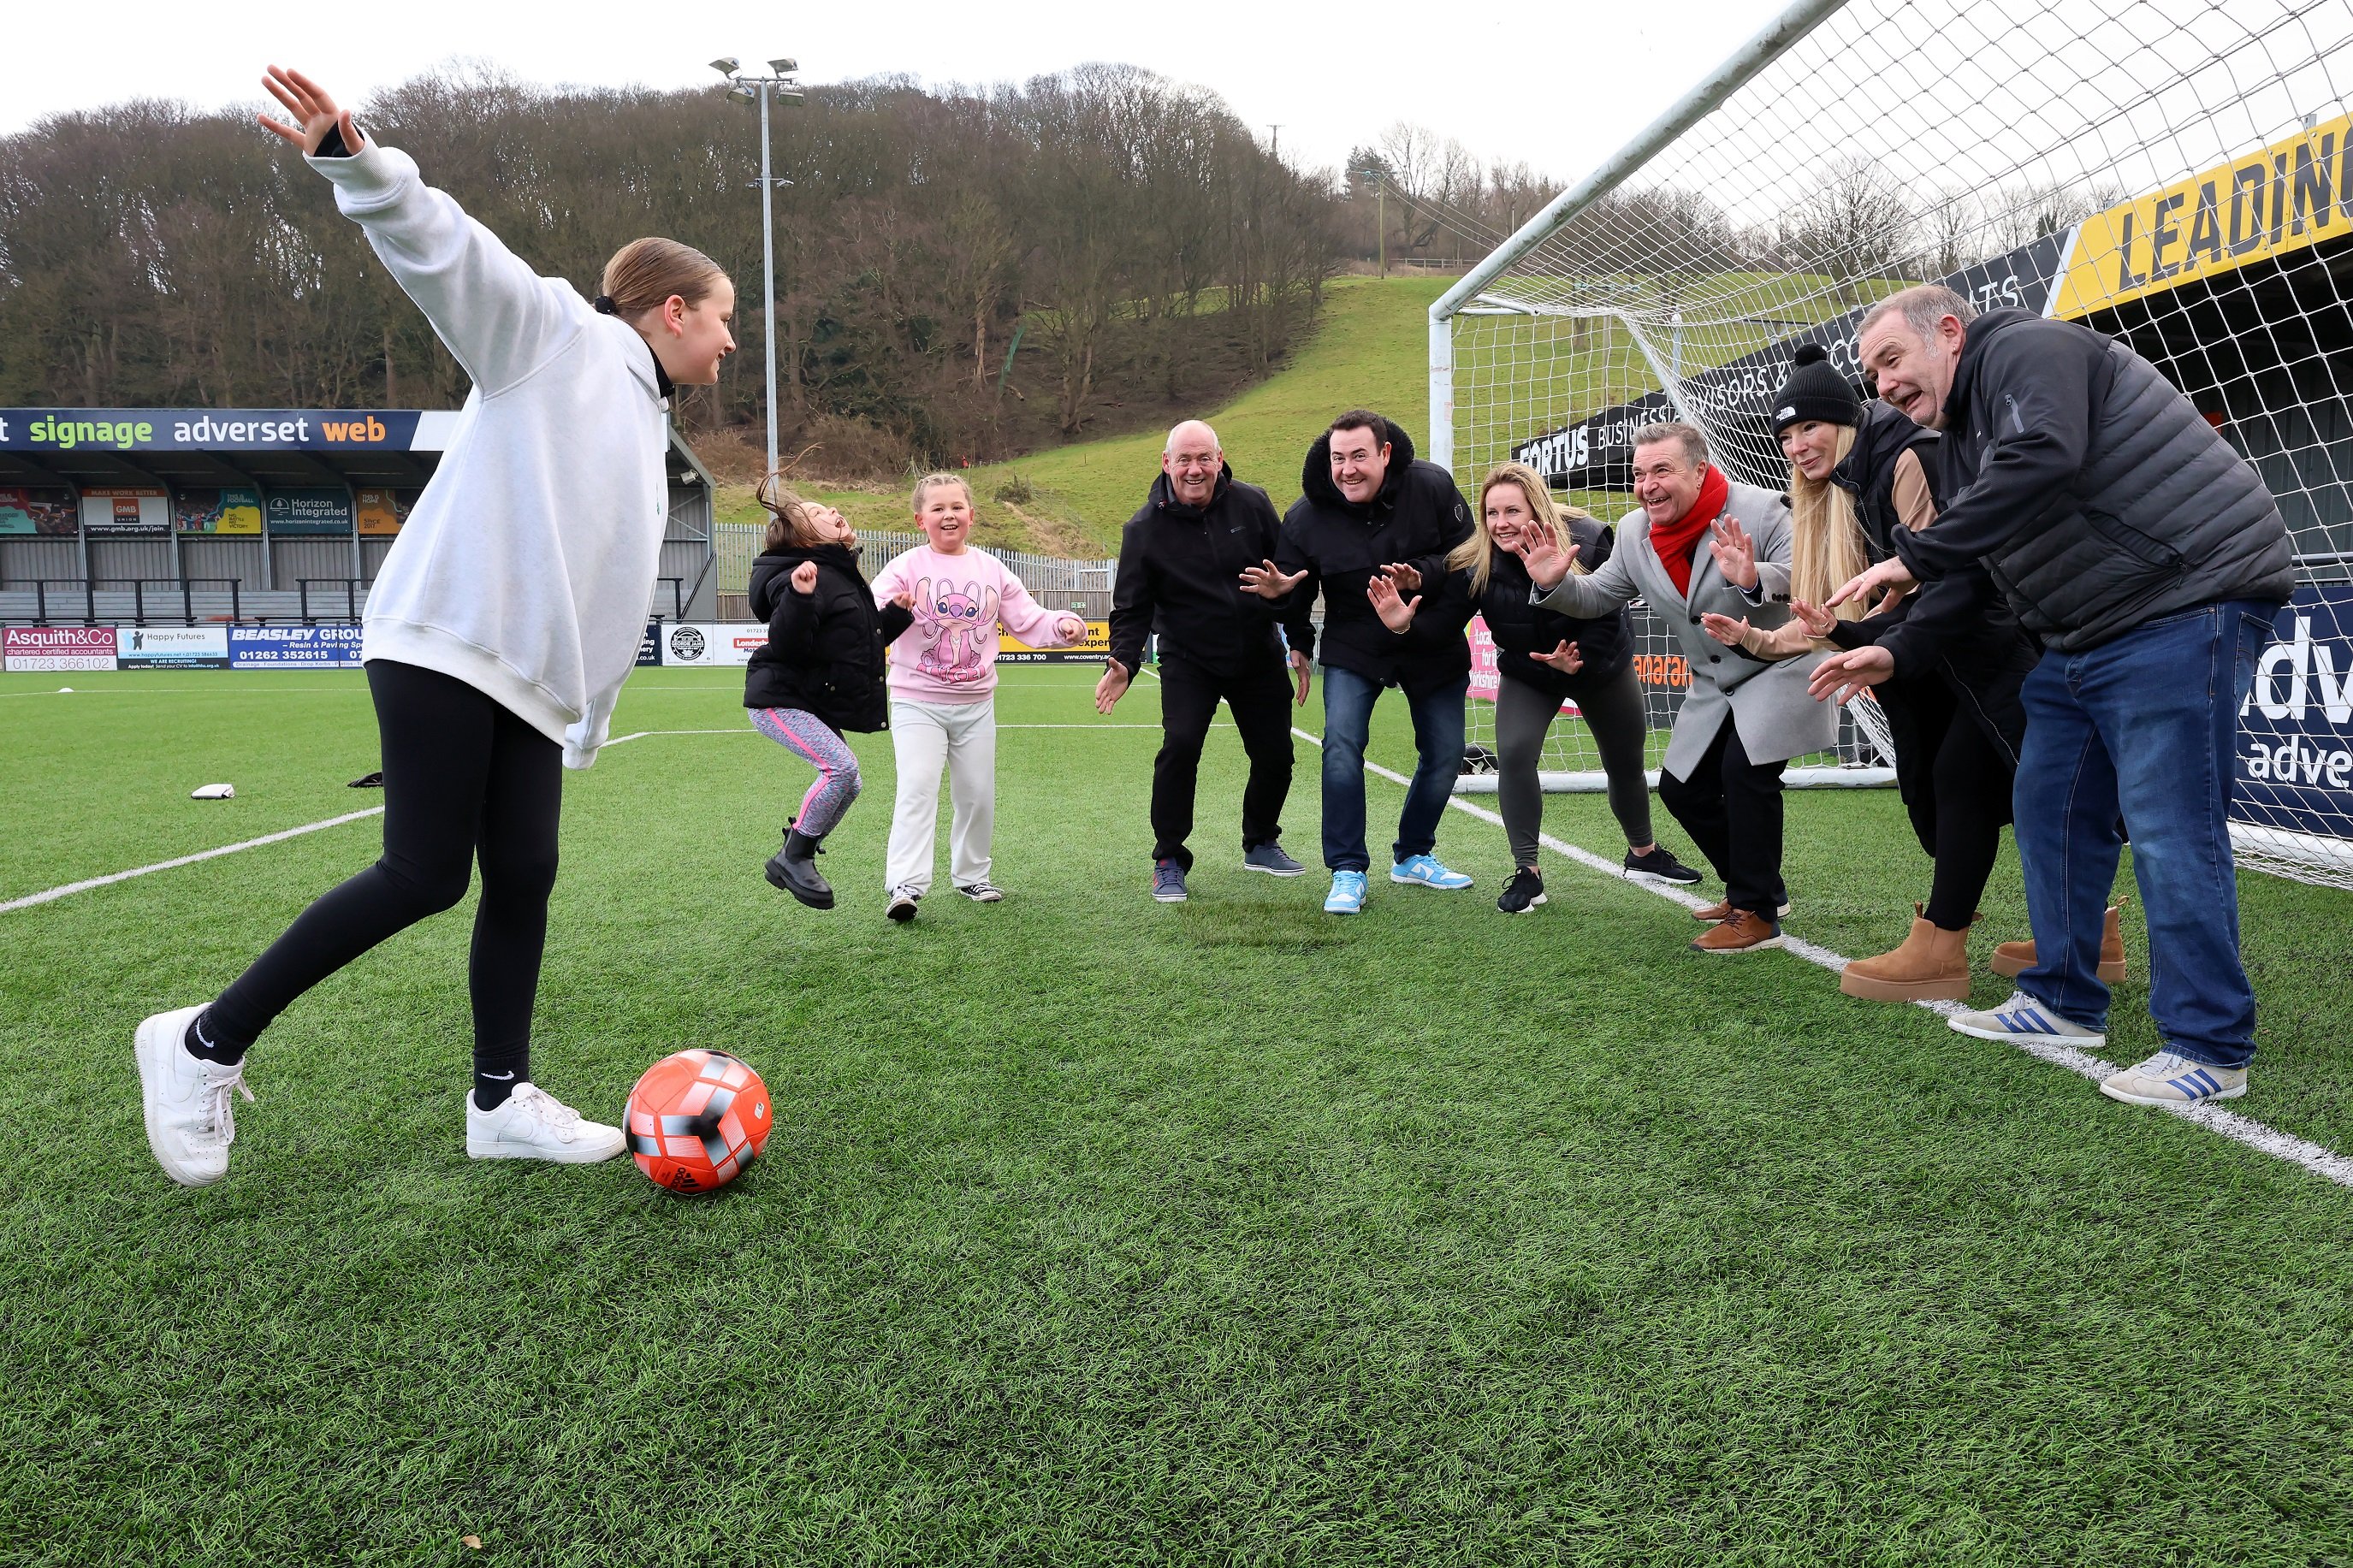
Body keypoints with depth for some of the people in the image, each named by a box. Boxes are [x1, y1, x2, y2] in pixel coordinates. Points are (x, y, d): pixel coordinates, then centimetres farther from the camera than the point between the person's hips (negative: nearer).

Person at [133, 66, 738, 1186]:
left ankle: (502, 1102, 14)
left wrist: (589, 723, 23)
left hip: (530, 682, 8)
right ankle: (206, 1044, 5)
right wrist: (357, 160, -33)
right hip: (445, 642, -8)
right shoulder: (555, 331, 2)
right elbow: (442, 249, -14)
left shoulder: (645, 424, 25)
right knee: (425, 876, -11)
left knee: (523, 878, 4)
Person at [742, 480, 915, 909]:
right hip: (779, 701, -10)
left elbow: (867, 641, 22)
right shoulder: (806, 575, -17)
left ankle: (791, 860, 19)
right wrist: (800, 597, -39)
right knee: (841, 765, -23)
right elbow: (787, 645, -27)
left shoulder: (844, 576, 14)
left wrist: (896, 614, 9)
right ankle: (795, 858, -9)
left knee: (847, 783, 7)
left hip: (814, 704, 10)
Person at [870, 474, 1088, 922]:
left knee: (978, 794, 9)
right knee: (917, 789, -15)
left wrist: (1064, 625, -14)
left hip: (976, 703, 4)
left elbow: (1029, 619, 6)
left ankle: (971, 875, 27)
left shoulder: (992, 570, 7)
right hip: (917, 702, -4)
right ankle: (906, 886, -18)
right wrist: (892, 612, -38)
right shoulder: (906, 569, -5)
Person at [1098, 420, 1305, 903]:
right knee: (1180, 746, -21)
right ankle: (1168, 860, -5)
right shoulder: (1145, 529, -11)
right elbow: (1132, 607, -9)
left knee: (1275, 755, 8)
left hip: (1259, 656, 3)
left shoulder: (1252, 504, -6)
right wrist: (1123, 663, -24)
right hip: (1187, 660, -3)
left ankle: (1261, 843, 34)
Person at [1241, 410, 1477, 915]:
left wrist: (1422, 575, -29)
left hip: (1433, 644, 1)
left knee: (1445, 753, 7)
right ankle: (1347, 871, -9)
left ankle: (1413, 856, 28)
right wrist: (1280, 592, -29)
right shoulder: (1306, 516, -14)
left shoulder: (1433, 486, -15)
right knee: (1342, 744, -19)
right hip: (1352, 647, -1)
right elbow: (1295, 587, -4)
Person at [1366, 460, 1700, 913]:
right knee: (1513, 754, -24)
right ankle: (1527, 873, -13)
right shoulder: (1473, 564, -23)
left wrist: (1578, 663, -41)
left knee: (1626, 764, 14)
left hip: (1601, 665, 0)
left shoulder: (1587, 541, -28)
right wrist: (1405, 625, -43)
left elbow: (1608, 617, -25)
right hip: (1526, 675, 0)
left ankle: (1645, 854, 42)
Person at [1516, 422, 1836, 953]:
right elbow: (1597, 597, 5)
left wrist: (1754, 580, -51)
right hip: (1715, 686, 7)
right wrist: (1555, 584, -16)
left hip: (1782, 669, -7)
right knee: (1679, 786, 6)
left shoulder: (1759, 510, -22)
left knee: (1744, 769, -26)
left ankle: (1757, 915, -14)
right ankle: (1759, 888, 25)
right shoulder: (1634, 532, -5)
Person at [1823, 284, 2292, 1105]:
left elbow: (2043, 459, -32)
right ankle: (2062, 1003, 25)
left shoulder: (2029, 351, -11)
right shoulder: (1959, 436, 18)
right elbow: (1978, 585, 22)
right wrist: (1896, 654, 14)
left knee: (2168, 829, -11)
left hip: (2186, 606, -11)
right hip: (2083, 636, 11)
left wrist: (1915, 557, -26)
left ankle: (2209, 1050, -2)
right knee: (2050, 807, 13)